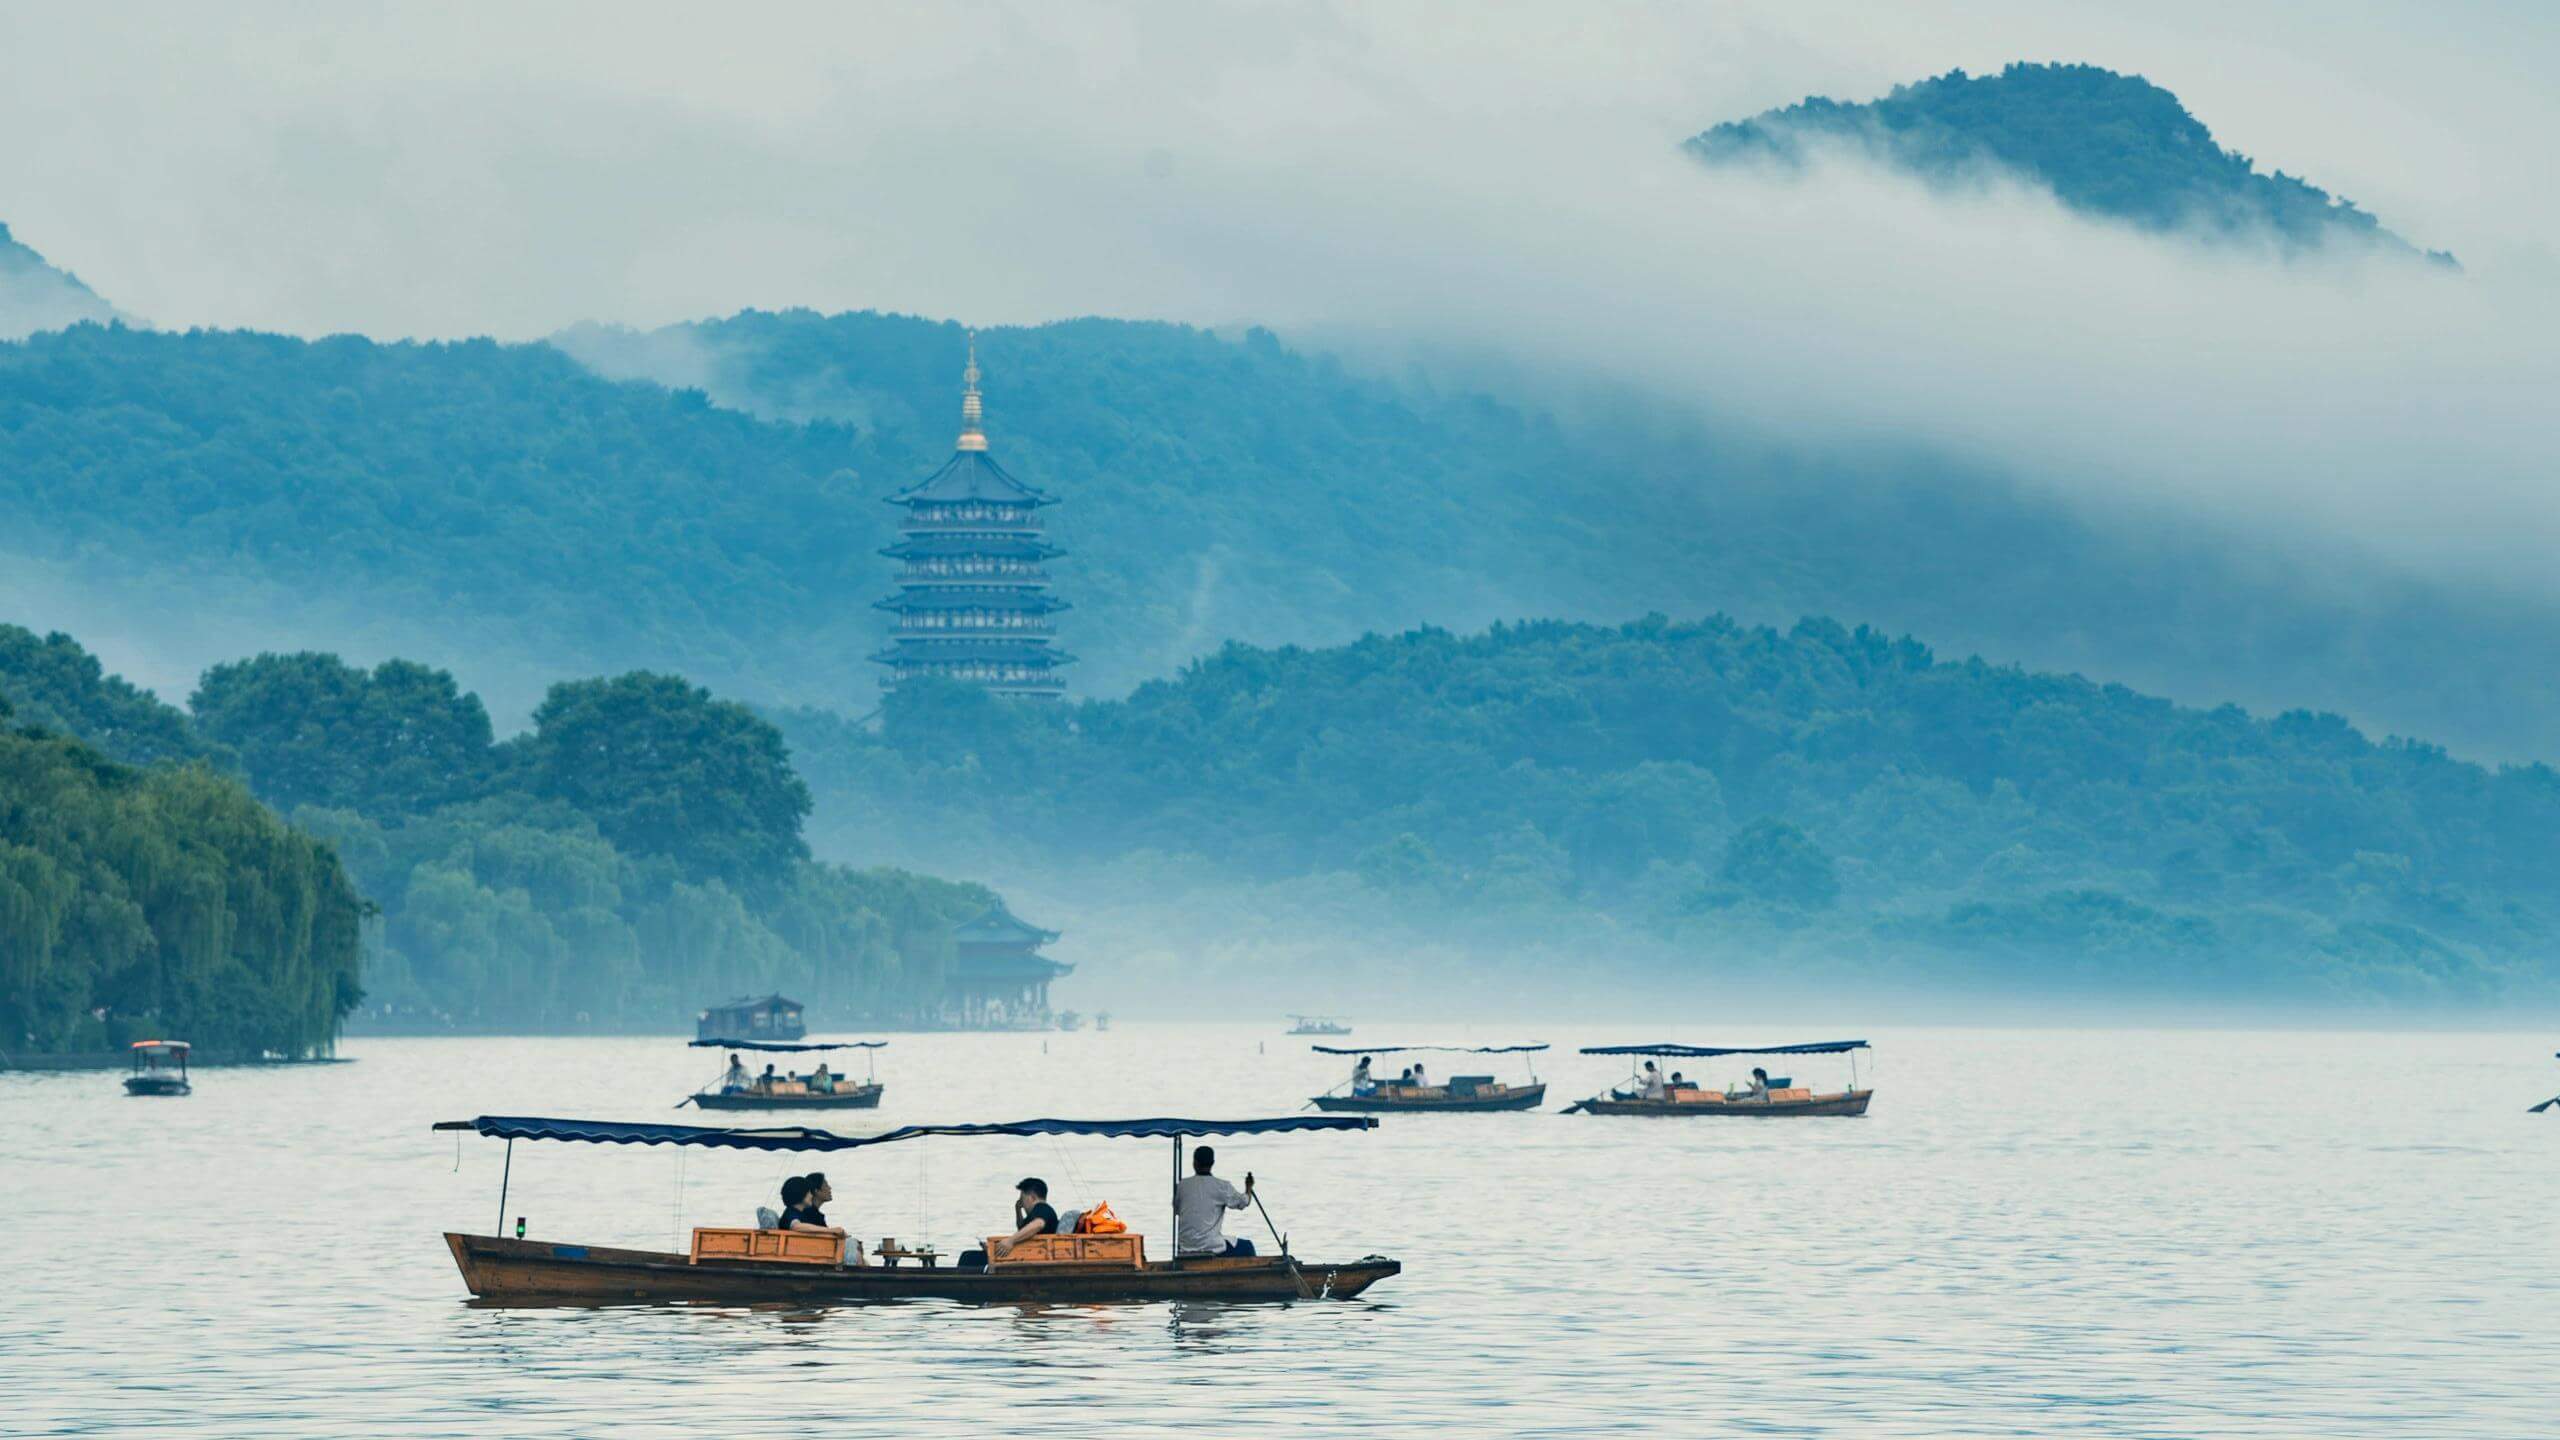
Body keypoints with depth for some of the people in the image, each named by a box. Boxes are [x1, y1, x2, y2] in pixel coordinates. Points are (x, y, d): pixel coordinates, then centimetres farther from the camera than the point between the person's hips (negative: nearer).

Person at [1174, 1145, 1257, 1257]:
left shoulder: (1182, 1185, 2)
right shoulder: (1221, 1187, -8)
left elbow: (1176, 1210, 16)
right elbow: (1244, 1202, 3)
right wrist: (1249, 1187, 25)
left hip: (1185, 1247, 4)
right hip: (1211, 1247, -4)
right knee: (1246, 1247, 19)